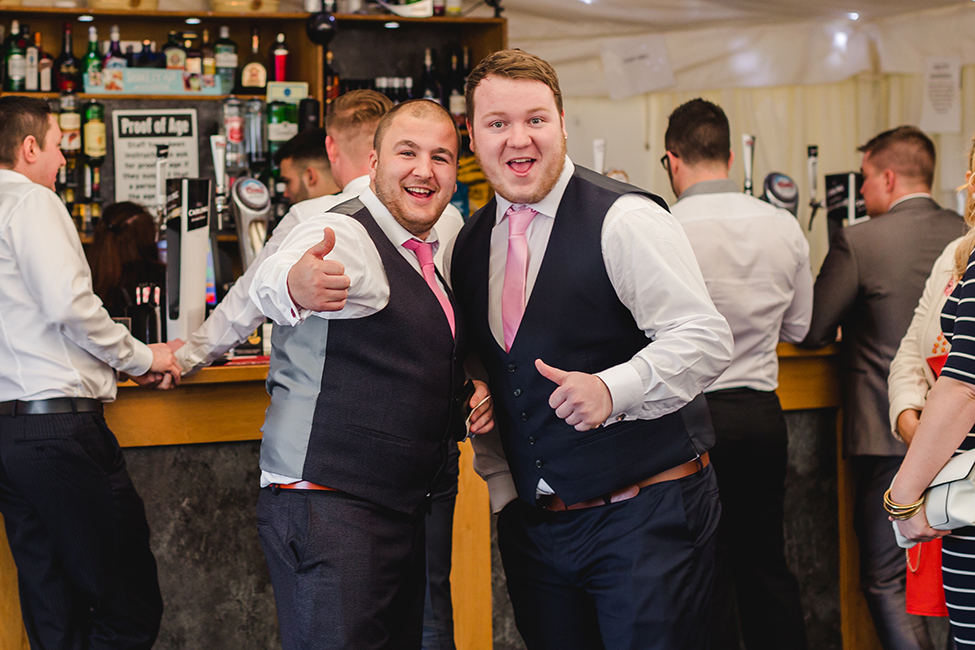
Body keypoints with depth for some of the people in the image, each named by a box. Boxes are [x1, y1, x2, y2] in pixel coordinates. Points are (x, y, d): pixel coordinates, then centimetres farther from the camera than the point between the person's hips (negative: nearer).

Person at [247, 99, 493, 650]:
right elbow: (270, 280, -34)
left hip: (404, 514, 9)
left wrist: (473, 390, 10)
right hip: (326, 512, -9)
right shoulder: (343, 238, -11)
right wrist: (294, 285, -60)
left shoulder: (428, 256, 15)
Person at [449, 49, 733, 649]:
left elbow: (706, 341, -17)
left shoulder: (625, 220, -10)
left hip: (648, 517, -6)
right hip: (532, 523, 6)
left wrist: (612, 389, -31)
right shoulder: (470, 245, 10)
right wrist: (503, 489, 11)